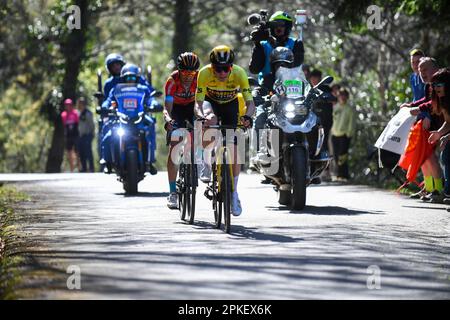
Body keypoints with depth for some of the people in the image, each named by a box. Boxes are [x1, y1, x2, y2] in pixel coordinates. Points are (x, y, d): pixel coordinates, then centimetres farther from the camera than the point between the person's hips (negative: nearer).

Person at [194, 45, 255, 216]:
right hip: (211, 102, 0)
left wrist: (247, 116, -56)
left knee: (234, 152, -7)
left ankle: (233, 193, 12)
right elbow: (198, 104, -34)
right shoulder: (204, 73, -33)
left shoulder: (239, 73, -32)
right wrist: (202, 116, -55)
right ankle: (207, 164, -18)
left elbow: (250, 102, -35)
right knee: (211, 119, -37)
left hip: (230, 105, 0)